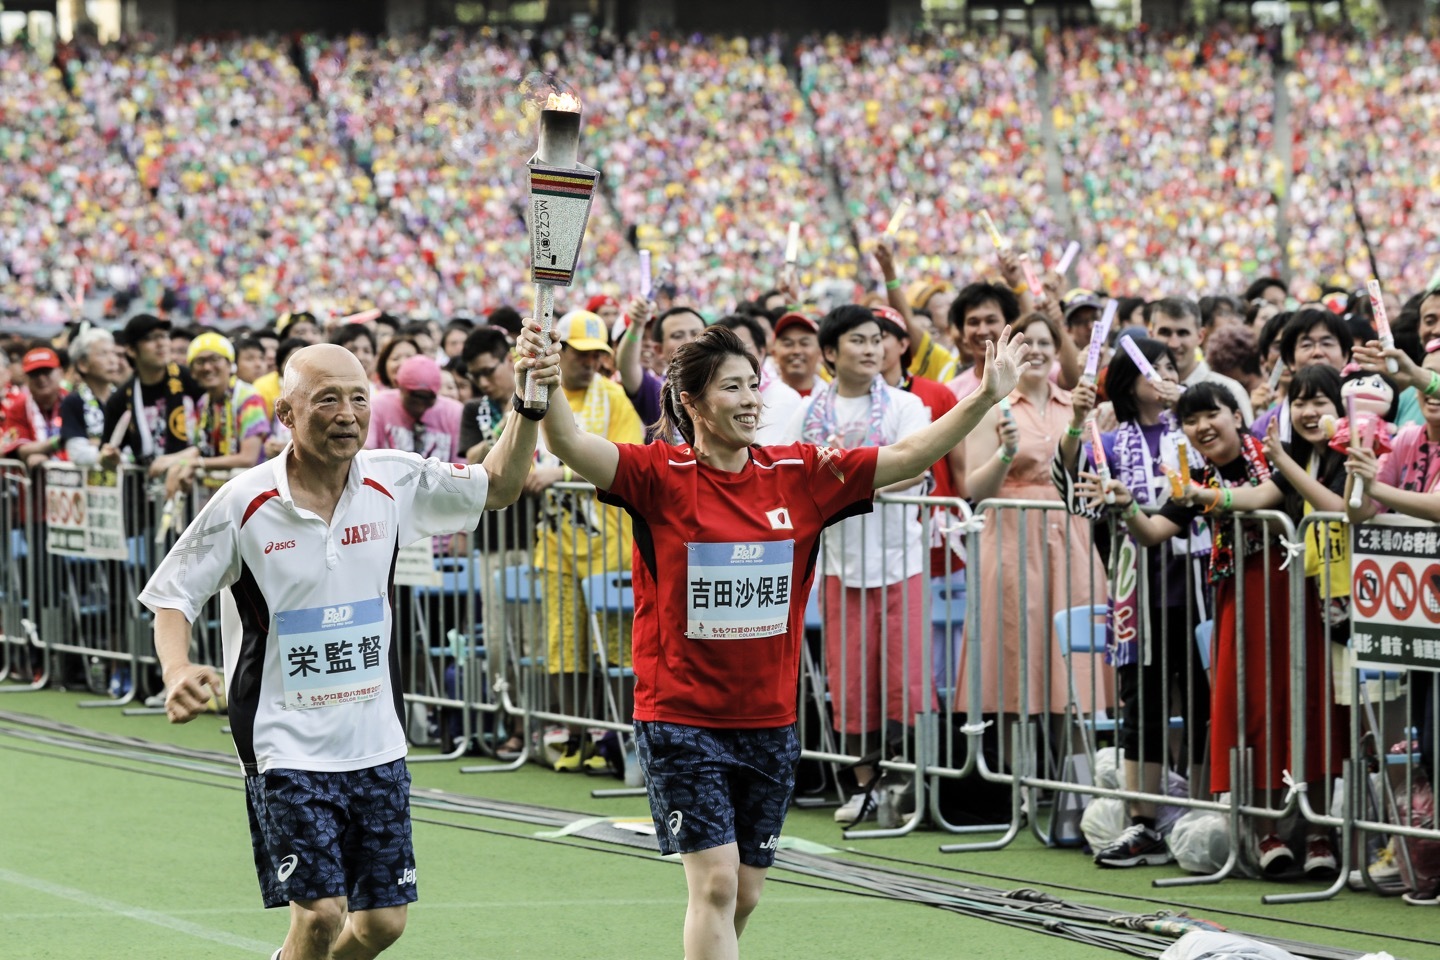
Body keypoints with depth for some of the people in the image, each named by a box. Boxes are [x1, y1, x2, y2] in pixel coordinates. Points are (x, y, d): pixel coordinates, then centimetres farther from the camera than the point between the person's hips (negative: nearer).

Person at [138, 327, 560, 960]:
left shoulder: (393, 483, 0)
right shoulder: (243, 504, -10)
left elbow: (498, 487, 11)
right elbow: (172, 599, -1)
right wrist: (177, 674, -21)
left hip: (377, 746, 4)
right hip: (287, 749, -4)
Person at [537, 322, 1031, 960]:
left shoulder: (799, 476, 2)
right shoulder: (660, 476, -8)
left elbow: (909, 457, 4)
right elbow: (573, 447, -22)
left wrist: (987, 397, -3)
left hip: (769, 722, 5)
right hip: (680, 718, -5)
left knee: (744, 895, 11)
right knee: (715, 882, -13)